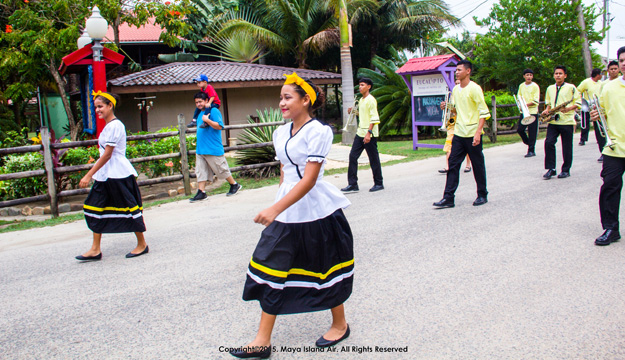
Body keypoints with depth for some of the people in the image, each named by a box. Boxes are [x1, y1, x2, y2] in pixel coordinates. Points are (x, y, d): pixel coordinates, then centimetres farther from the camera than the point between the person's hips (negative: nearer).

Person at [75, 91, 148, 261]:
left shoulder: (115, 126, -15)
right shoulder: (108, 126, 13)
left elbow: (107, 154, -19)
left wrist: (89, 175, -19)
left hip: (119, 175, -10)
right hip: (105, 175, 10)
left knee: (130, 207, 1)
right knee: (95, 207, 6)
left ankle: (142, 244, 15)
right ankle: (95, 250, 12)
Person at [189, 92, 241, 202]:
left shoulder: (213, 111, -9)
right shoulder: (200, 113, 18)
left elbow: (219, 126, -19)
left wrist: (207, 120, -24)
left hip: (213, 149, -8)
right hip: (200, 149, 8)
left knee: (222, 169, 1)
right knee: (200, 171, 2)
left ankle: (235, 185, 18)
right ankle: (201, 192, 5)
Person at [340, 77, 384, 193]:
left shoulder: (370, 100, -11)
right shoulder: (361, 100, 16)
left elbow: (374, 118, -17)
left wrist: (368, 133, -25)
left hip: (369, 135, -9)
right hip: (360, 133, 9)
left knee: (373, 159, 1)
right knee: (353, 156, 2)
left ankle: (379, 184, 14)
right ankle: (352, 184, 4)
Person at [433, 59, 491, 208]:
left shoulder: (474, 88, -10)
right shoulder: (455, 89, 11)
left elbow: (484, 112, -13)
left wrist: (478, 132, -22)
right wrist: (447, 107, 2)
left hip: (473, 134, -6)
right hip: (459, 133, 6)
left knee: (478, 165, 5)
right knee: (453, 164, 1)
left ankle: (482, 195, 20)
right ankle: (448, 198, 1)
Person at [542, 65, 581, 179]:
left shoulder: (571, 88, 2)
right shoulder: (550, 89, 15)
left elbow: (578, 103, 0)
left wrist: (569, 108, -17)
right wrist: (546, 110, 7)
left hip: (567, 121, -3)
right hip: (553, 121, 3)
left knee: (567, 146, 2)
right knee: (549, 142, -10)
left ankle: (566, 170, 13)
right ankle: (551, 169, -2)